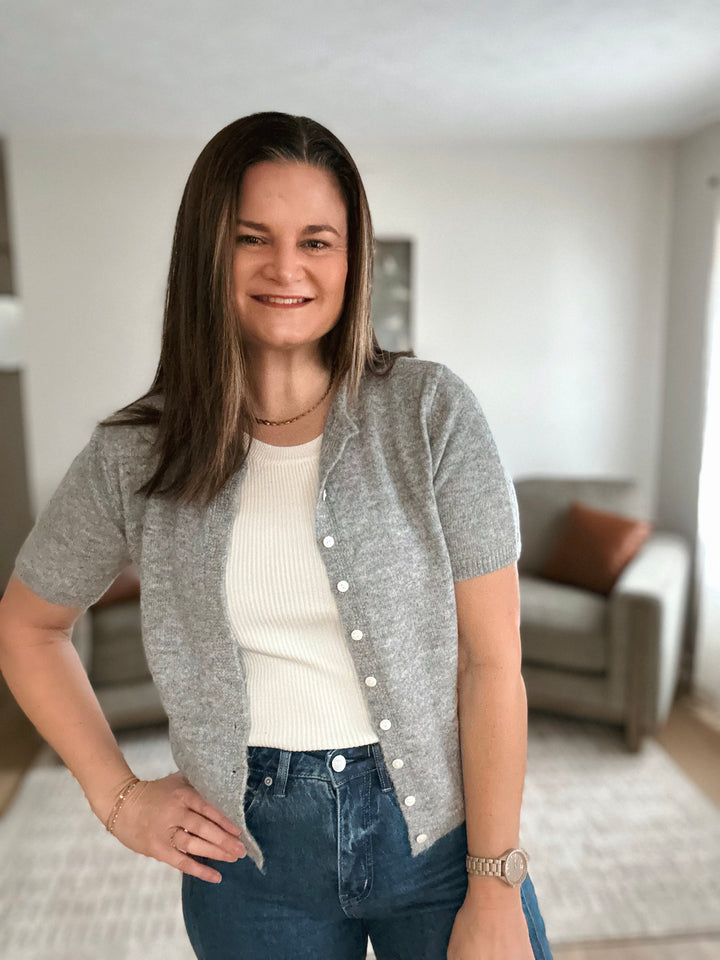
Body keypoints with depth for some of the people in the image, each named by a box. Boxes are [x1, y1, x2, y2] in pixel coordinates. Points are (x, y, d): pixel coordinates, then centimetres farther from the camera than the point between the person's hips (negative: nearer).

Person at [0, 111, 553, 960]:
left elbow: (491, 662, -11)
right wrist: (118, 796, 3)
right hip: (252, 856, 2)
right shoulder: (137, 452, -7)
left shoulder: (430, 411, -11)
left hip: (436, 826, -1)